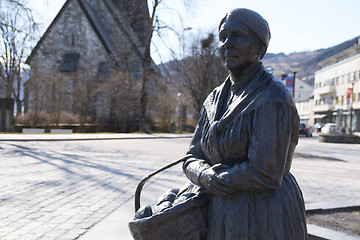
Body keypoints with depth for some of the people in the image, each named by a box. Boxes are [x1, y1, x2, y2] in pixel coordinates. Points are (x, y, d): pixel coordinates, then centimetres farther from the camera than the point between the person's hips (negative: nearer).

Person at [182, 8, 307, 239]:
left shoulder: (273, 98, -16)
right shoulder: (216, 99, 7)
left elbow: (265, 173, -23)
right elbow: (193, 159, 5)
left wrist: (219, 180, -9)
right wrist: (208, 178, -16)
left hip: (264, 220, -6)